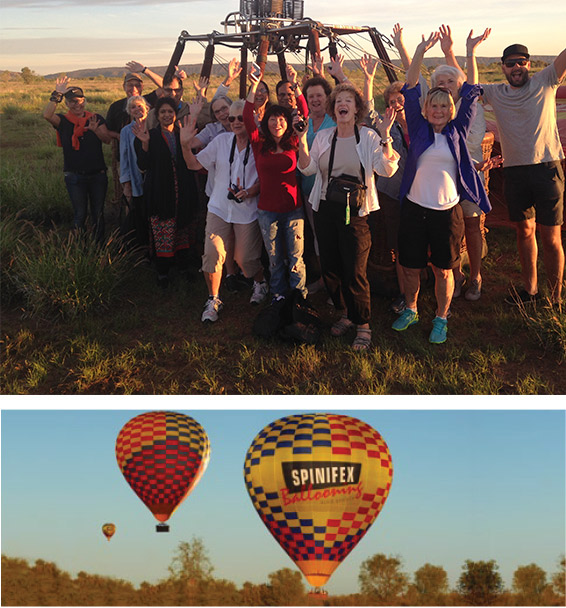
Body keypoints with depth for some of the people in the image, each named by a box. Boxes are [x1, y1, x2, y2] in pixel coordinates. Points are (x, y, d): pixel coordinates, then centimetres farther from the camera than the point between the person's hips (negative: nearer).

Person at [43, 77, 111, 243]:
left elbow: (107, 140, -5)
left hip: (98, 174, 2)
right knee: (80, 214, 1)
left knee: (98, 213, 9)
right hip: (74, 176, -2)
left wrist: (96, 130, -24)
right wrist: (57, 94, -24)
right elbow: (47, 115, -20)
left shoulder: (95, 118, 5)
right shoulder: (63, 121, 0)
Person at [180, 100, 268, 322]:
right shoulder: (222, 140, 3)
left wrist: (248, 192, -23)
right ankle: (213, 300, 9)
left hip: (247, 210, -2)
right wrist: (185, 145, -13)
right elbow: (194, 164, 4)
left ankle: (260, 283, 37)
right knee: (212, 253, -8)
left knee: (245, 258, 3)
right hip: (219, 207, 2)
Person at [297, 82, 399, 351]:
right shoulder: (323, 137, 9)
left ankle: (363, 325, 8)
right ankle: (345, 314, 30)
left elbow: (387, 169, -11)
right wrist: (302, 140, -8)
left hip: (355, 212, -4)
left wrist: (385, 137, -20)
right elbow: (308, 168, 3)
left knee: (355, 272, -6)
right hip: (326, 209, 4)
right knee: (330, 268, 9)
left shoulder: (368, 137, -2)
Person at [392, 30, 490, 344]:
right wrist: (420, 52, -12)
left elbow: (470, 93, 1)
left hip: (447, 211, 0)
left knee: (443, 269, 8)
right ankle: (410, 310, 32)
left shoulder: (457, 132, 4)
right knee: (410, 266, 10)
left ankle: (441, 319, 24)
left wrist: (470, 52, -4)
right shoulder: (418, 128, 3)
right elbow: (411, 91, -3)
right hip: (415, 208, 0)